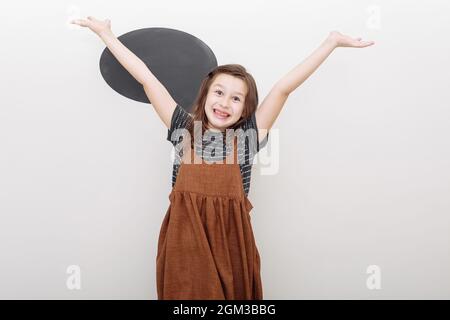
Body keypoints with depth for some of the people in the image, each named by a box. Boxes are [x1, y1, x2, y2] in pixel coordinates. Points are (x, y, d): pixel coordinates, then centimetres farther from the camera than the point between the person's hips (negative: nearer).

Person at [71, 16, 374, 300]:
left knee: (232, 293, 10)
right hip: (185, 242, 0)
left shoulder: (247, 136, 1)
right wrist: (105, 33, 12)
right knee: (187, 292, 9)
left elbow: (284, 87, -2)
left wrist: (333, 41, 2)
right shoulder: (184, 128, 3)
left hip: (230, 242, 0)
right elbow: (147, 78, 5)